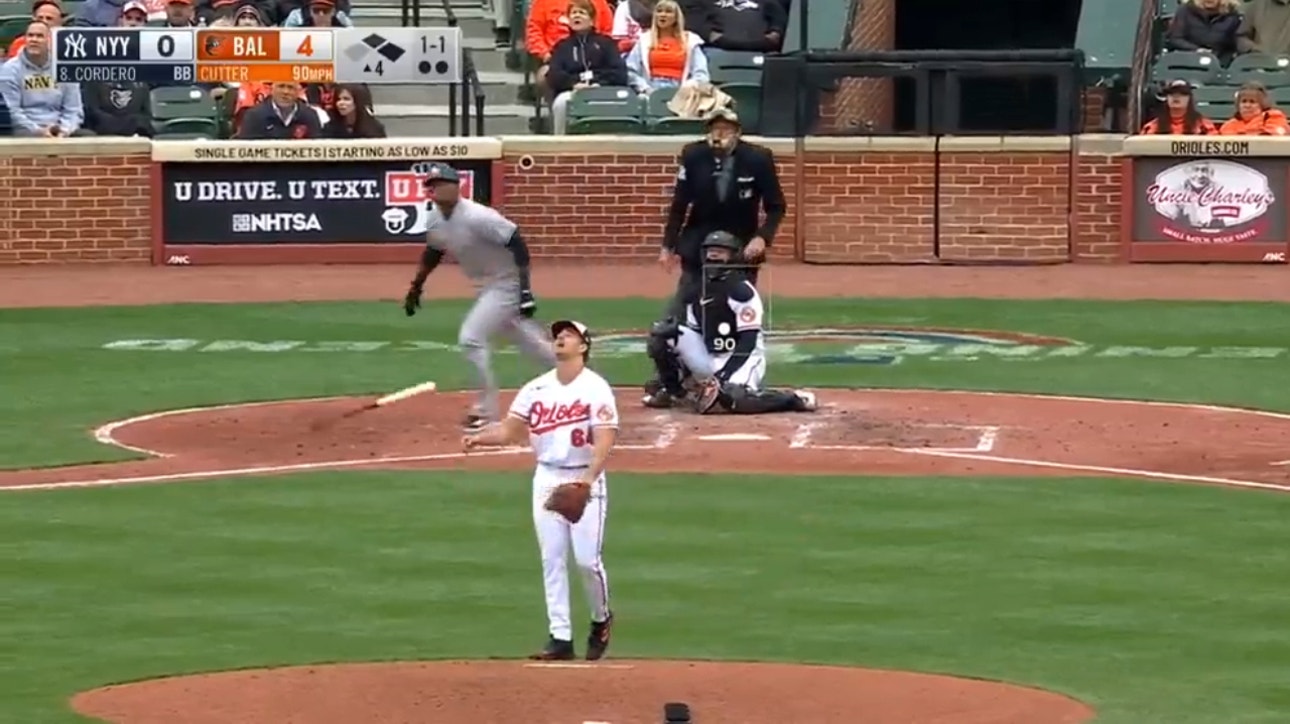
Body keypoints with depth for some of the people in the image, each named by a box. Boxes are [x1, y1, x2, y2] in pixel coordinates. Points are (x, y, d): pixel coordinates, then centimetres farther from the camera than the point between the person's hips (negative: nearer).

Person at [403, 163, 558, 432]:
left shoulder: (476, 217, -27)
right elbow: (433, 253, 18)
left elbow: (518, 245, -27)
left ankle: (486, 411, -4)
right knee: (529, 342, 16)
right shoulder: (435, 220, -2)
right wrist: (416, 287, 18)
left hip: (507, 283, -9)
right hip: (487, 286, 9)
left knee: (471, 337, -15)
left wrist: (525, 289, -30)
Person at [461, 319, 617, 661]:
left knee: (587, 559, -7)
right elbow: (510, 430, 5)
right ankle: (560, 637, 3)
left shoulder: (596, 389, -8)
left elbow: (605, 441, -17)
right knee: (552, 559, 1)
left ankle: (601, 620, 19)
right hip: (547, 478, 5)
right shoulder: (536, 389, 7)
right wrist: (479, 438, -15)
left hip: (586, 480, -5)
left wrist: (588, 480, -31)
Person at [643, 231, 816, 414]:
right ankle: (672, 391, 5)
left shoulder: (741, 289, -14)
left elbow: (749, 340, -18)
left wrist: (726, 372, -26)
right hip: (709, 358, 7)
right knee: (662, 333, -8)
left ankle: (793, 399, -17)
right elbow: (693, 334, 12)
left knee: (733, 398, -38)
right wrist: (675, 329, -11)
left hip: (741, 358, -7)